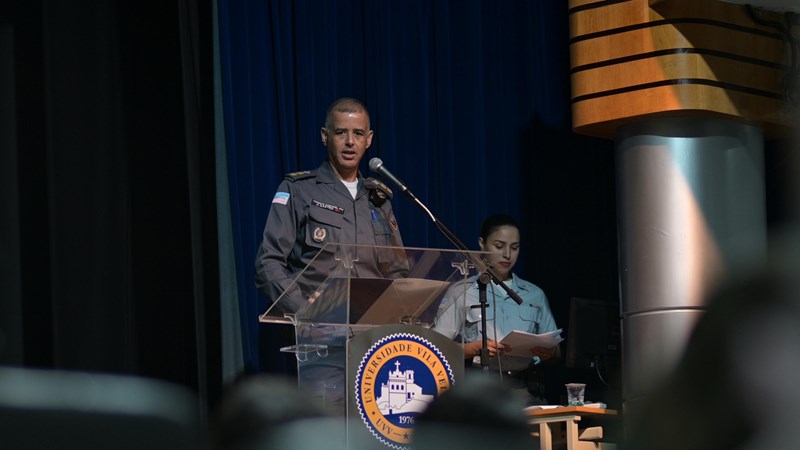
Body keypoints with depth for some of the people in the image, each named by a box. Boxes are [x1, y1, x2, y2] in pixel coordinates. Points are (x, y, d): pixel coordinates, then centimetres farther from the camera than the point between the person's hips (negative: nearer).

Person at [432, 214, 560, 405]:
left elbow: (555, 355, 21)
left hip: (526, 387, 3)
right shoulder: (461, 293, 10)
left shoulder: (535, 295, 21)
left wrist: (548, 352, -3)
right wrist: (477, 348, -16)